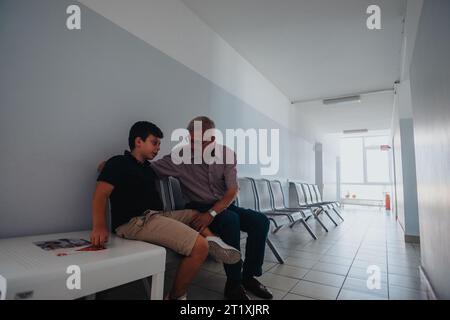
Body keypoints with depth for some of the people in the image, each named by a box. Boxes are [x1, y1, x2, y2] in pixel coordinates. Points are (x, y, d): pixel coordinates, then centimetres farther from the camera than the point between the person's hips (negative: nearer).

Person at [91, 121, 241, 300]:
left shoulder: (147, 168, 25)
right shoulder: (118, 163, 1)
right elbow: (100, 196, -15)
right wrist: (99, 226, -30)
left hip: (156, 216, 9)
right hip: (135, 222, -9)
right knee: (200, 246, -21)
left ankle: (213, 240, -12)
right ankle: (176, 296, -4)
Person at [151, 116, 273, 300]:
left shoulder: (227, 154, -7)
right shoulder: (180, 156, -12)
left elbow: (233, 191, -14)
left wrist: (212, 213, -27)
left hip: (223, 206, 4)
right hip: (198, 209, -3)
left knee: (260, 221, -14)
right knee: (231, 220, -32)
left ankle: (248, 276, 2)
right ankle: (233, 284, -16)